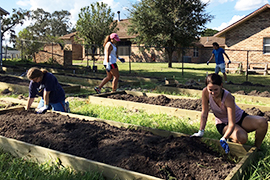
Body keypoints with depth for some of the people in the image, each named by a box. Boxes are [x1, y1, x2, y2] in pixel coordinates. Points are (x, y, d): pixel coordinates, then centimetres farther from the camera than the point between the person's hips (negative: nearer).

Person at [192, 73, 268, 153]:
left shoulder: (227, 97, -31)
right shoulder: (205, 92, -23)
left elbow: (232, 124, -37)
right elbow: (204, 113, -13)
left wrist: (223, 139, -52)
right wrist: (201, 132, -16)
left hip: (240, 118, 0)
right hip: (223, 124, 0)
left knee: (263, 123, -27)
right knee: (242, 138, -33)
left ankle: (257, 148, -4)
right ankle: (232, 139, 3)